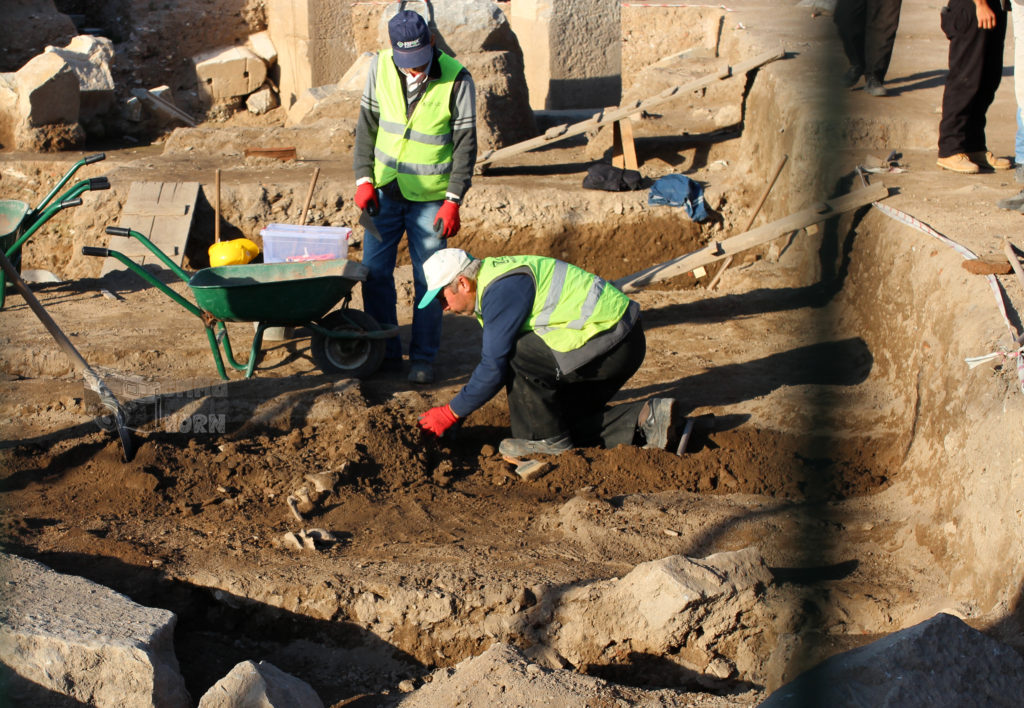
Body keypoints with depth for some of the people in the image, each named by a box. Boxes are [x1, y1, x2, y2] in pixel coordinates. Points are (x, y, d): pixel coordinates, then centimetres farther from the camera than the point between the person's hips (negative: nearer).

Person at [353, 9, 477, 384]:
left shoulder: (456, 79, -15)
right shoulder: (380, 67, -6)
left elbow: (465, 143, -10)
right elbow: (367, 125, 3)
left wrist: (453, 200, -16)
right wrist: (364, 178, -6)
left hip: (431, 196, -3)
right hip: (386, 190, 3)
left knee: (429, 278, 1)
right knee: (374, 271, 5)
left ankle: (423, 357, 14)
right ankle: (385, 352, 19)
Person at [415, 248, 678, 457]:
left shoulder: (503, 290, -19)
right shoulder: (490, 283, 13)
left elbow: (494, 366, -21)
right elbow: (492, 356, 23)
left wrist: (451, 413, -12)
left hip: (613, 344, -11)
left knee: (517, 355, -19)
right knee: (566, 419, 12)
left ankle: (548, 440, -7)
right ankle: (644, 418, 7)